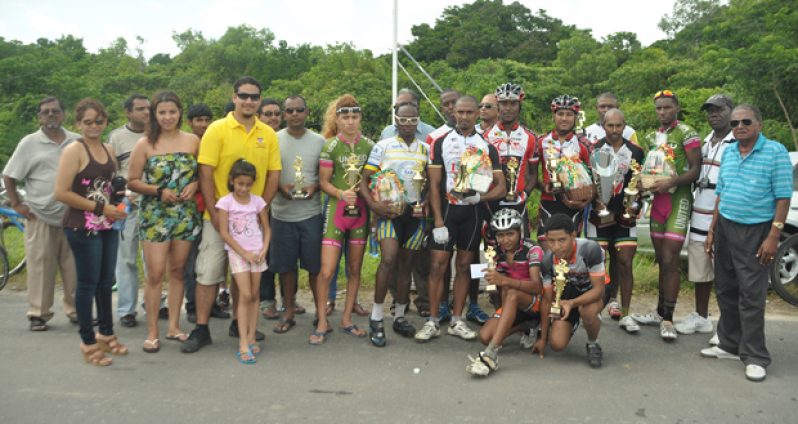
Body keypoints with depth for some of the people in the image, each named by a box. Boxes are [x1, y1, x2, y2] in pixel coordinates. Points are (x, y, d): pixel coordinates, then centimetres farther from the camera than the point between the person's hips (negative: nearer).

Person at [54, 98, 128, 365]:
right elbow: (61, 193, -17)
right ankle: (89, 343, 14)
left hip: (108, 226, 7)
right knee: (88, 283, 1)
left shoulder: (109, 150, 11)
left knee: (106, 281, 15)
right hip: (83, 228, -7)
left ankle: (106, 334, 30)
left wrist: (120, 197, 4)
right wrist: (101, 207, -16)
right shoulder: (74, 151, -10)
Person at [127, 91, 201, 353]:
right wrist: (159, 191, -14)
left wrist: (194, 184, -8)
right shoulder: (145, 144, -1)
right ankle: (152, 332, 7)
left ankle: (174, 326, 20)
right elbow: (132, 181, 0)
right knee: (155, 274, -4)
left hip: (186, 215, 3)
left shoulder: (193, 141, 5)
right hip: (154, 215, -2)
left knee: (178, 271, 9)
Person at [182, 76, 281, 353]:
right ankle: (201, 330, 13)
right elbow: (205, 174, -9)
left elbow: (274, 175, 5)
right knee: (209, 272, 2)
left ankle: (240, 324, 27)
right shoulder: (217, 130, -5)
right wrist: (214, 213, -14)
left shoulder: (268, 134, 5)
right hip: (219, 216, -3)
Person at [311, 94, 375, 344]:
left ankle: (346, 319, 23)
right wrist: (341, 194, -20)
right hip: (336, 210, -3)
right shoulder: (330, 145, -3)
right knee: (326, 271, -8)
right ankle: (322, 323, 7)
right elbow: (323, 182, -3)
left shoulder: (369, 145, 6)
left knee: (354, 269, 10)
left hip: (361, 210, 4)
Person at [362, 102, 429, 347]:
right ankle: (376, 319, -7)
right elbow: (365, 179, 0)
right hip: (389, 210, -3)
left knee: (406, 263, 9)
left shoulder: (425, 149, 10)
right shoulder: (382, 147, 2)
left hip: (415, 210, 3)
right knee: (389, 259, -18)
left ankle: (399, 317, 22)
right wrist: (373, 204, -14)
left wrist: (427, 202, -5)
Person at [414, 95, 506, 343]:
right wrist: (438, 221, -11)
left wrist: (479, 197, -19)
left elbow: (501, 188, 2)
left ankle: (456, 321, 16)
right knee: (438, 266, -4)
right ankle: (433, 322, 5)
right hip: (446, 210, -1)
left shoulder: (487, 147, 6)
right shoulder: (441, 143, 2)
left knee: (463, 266, 7)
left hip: (472, 212, 2)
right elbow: (434, 185, -3)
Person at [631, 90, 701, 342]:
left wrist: (671, 182, -26)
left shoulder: (686, 133, -5)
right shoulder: (652, 137, 16)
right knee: (661, 261, 13)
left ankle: (667, 319, -4)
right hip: (657, 200, 7)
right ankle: (660, 312, 21)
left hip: (678, 200, -7)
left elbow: (696, 169, -11)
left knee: (670, 261, -10)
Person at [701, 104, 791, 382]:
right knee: (725, 291, 11)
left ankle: (755, 357, 6)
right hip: (725, 227, 6)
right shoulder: (728, 153, 10)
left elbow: (783, 198, -10)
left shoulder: (776, 152, -7)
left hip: (755, 232, -6)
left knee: (751, 296, -4)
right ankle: (730, 345, 24)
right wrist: (712, 231, 12)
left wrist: (773, 237, -16)